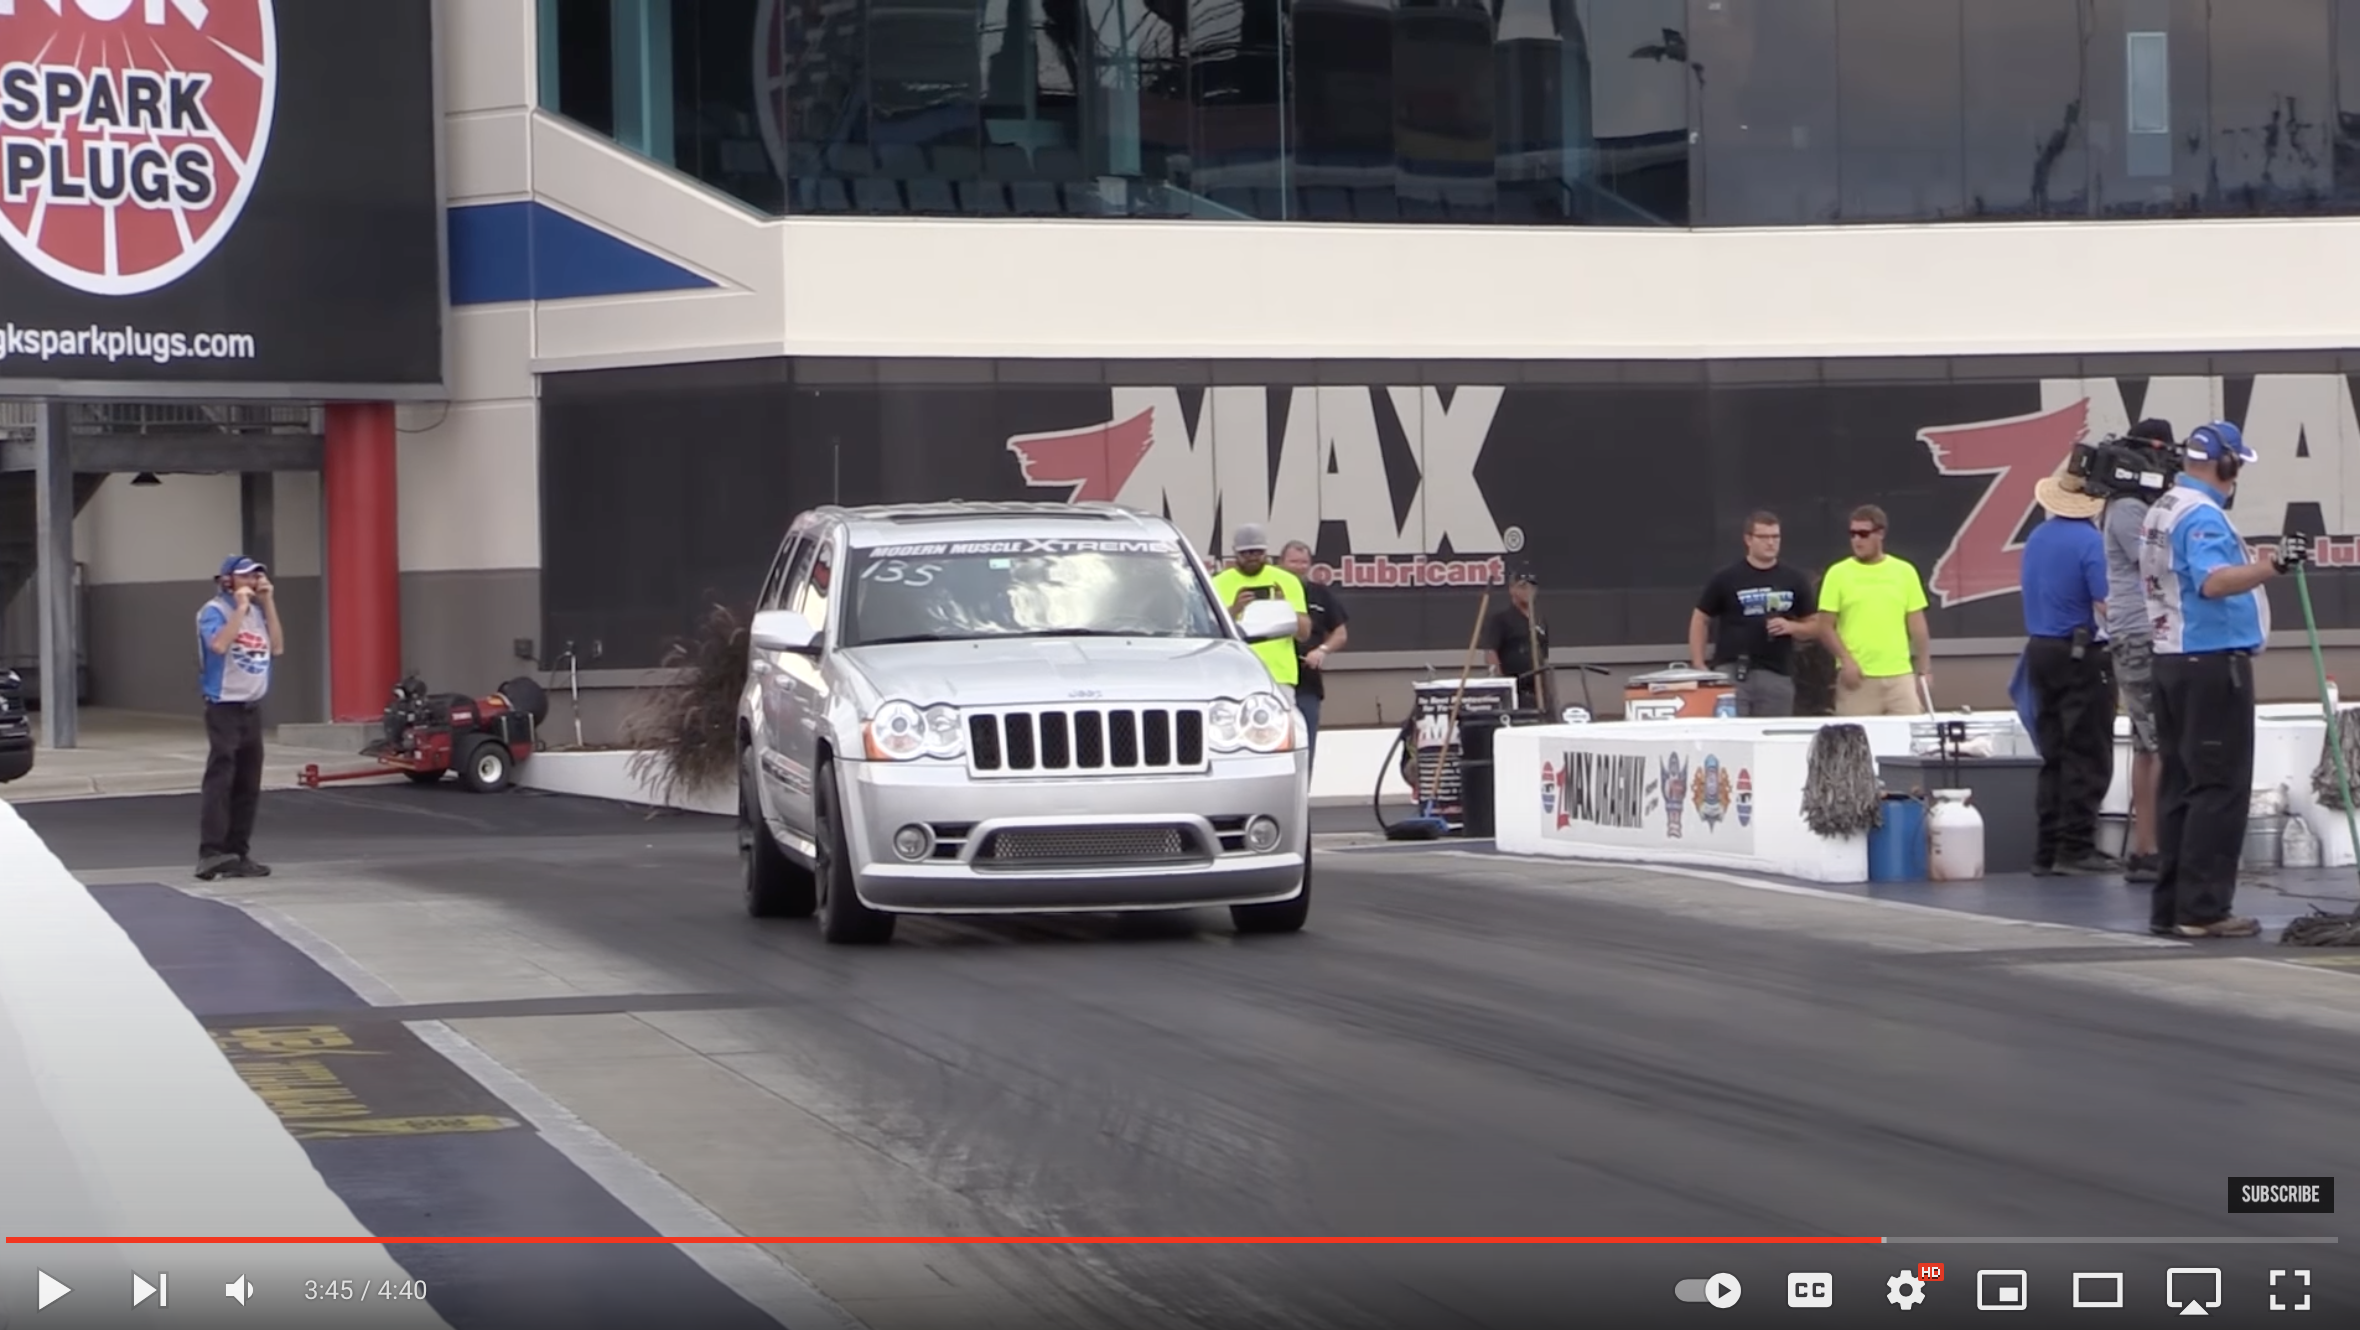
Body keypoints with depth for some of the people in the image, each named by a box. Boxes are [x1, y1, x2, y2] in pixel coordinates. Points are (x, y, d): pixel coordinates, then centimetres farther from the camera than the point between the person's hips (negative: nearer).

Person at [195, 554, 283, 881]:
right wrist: (241, 607, -18)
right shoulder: (214, 610, -8)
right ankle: (210, 853, -20)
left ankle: (238, 854, 12)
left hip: (252, 707, 7)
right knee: (220, 779, -14)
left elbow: (277, 647, 5)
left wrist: (268, 603, 2)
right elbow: (219, 644, -25)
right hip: (224, 707, -7)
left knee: (248, 784, 7)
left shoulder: (257, 610, 13)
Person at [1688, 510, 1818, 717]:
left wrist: (1791, 627, -9)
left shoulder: (1795, 580, 9)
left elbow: (1814, 625, 13)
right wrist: (1699, 666, -3)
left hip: (1777, 674, 3)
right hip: (1731, 672, -3)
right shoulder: (1726, 579, 1)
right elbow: (1700, 620, 7)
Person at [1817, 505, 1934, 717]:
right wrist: (1846, 660, -13)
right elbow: (1825, 627, 0)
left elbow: (1917, 626, 10)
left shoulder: (1905, 572, 7)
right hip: (1858, 677, -2)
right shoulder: (1838, 574, 1)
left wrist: (1925, 670, 6)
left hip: (1900, 675, 2)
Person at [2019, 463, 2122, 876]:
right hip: (2083, 655, -7)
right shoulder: (2091, 541, -15)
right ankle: (2076, 848, -5)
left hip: (2040, 651, 7)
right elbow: (2106, 606, -18)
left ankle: (2047, 851, 10)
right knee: (2087, 760, -2)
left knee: (2054, 759, 11)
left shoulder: (2037, 539, 9)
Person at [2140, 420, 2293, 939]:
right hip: (2213, 662, -10)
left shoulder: (2160, 511, 15)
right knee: (2220, 789, -7)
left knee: (2181, 786, 10)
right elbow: (2214, 582, -31)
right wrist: (2273, 564, -41)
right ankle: (2203, 910, -9)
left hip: (2171, 659, 10)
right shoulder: (2201, 515, -15)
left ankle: (2171, 906, 10)